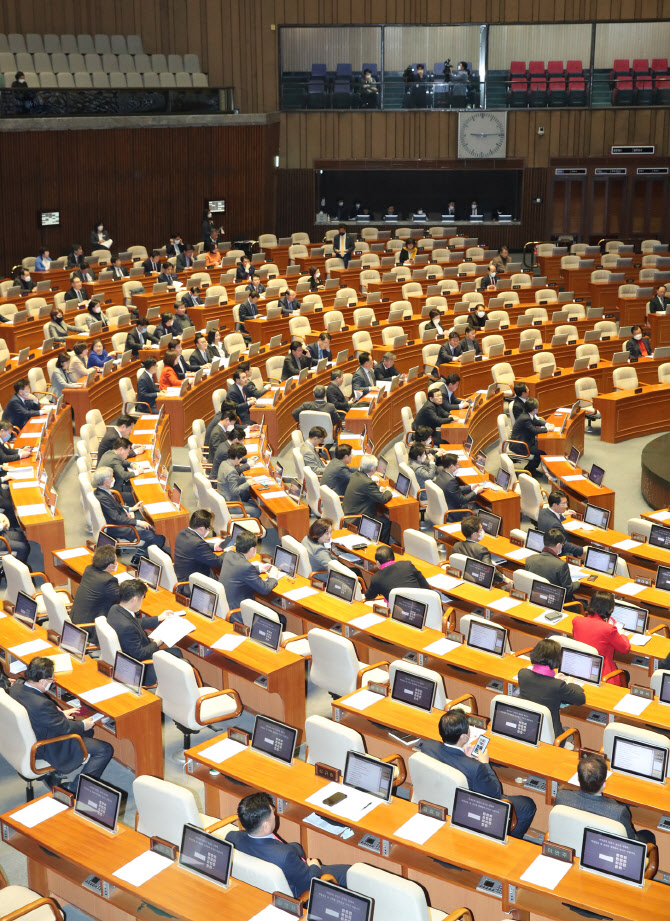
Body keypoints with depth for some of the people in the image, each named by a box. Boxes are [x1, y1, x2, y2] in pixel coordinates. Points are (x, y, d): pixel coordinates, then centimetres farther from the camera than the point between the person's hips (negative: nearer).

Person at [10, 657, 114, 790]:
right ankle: (75, 789, 5)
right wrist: (83, 725, -4)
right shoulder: (42, 705, -37)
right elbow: (64, 728, -22)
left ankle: (53, 774, 27)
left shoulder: (17, 686, -11)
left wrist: (60, 713, 6)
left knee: (88, 731, 24)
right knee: (105, 750, -5)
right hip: (46, 749, -9)